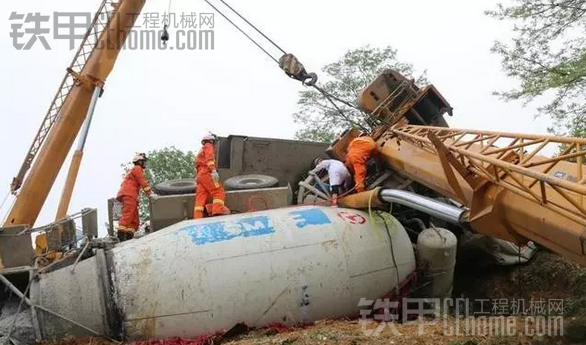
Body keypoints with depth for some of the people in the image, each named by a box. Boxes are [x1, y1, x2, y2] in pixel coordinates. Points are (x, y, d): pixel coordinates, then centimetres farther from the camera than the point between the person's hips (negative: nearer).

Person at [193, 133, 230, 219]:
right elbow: (209, 158, -10)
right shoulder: (208, 146, 10)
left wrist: (197, 180, 30)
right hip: (207, 174, -8)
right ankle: (218, 210, -34)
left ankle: (197, 219, -16)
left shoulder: (201, 151, 37)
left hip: (199, 176, 8)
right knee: (219, 192, -15)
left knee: (200, 199, -4)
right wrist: (213, 170, -22)